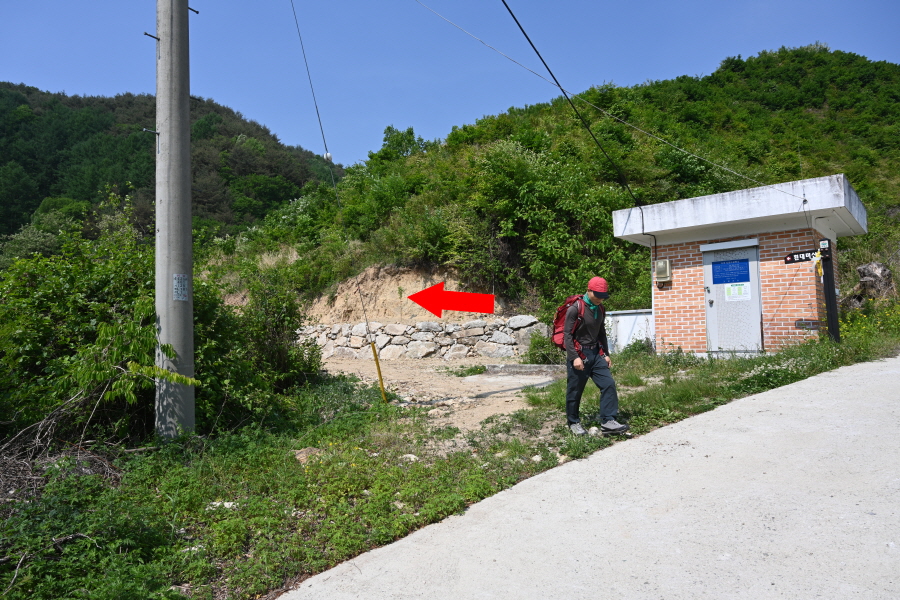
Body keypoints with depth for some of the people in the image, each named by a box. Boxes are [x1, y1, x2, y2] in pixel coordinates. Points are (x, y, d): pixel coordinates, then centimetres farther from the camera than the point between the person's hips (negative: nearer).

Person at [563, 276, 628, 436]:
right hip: (579, 354, -7)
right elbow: (568, 334, -14)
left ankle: (608, 421, 1)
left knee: (609, 384, -4)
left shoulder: (600, 309, 10)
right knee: (575, 391, 3)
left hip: (596, 354, 7)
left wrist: (606, 354, 18)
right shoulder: (575, 309, -13)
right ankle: (573, 423, 20)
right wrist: (574, 357, -20)